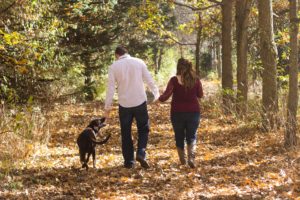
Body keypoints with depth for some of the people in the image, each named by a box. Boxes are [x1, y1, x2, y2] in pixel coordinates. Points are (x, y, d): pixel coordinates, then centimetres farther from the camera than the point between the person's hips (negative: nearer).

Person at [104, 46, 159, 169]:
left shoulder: (114, 66, -1)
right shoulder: (139, 62, 0)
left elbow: (110, 88, -2)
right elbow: (149, 81, 2)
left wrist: (107, 107, 3)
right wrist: (156, 94, 17)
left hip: (124, 104, 0)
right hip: (140, 103, 0)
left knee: (126, 133, 11)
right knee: (143, 129, 14)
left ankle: (129, 161, 12)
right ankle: (141, 153, -6)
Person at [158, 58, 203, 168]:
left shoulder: (174, 80, -10)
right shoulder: (196, 80, -2)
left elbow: (166, 94, -17)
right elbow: (200, 95, 9)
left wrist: (160, 98, 2)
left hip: (177, 113, -1)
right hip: (193, 112, 1)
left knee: (179, 136, 14)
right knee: (192, 136, 7)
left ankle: (182, 160, 20)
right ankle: (191, 156, -17)